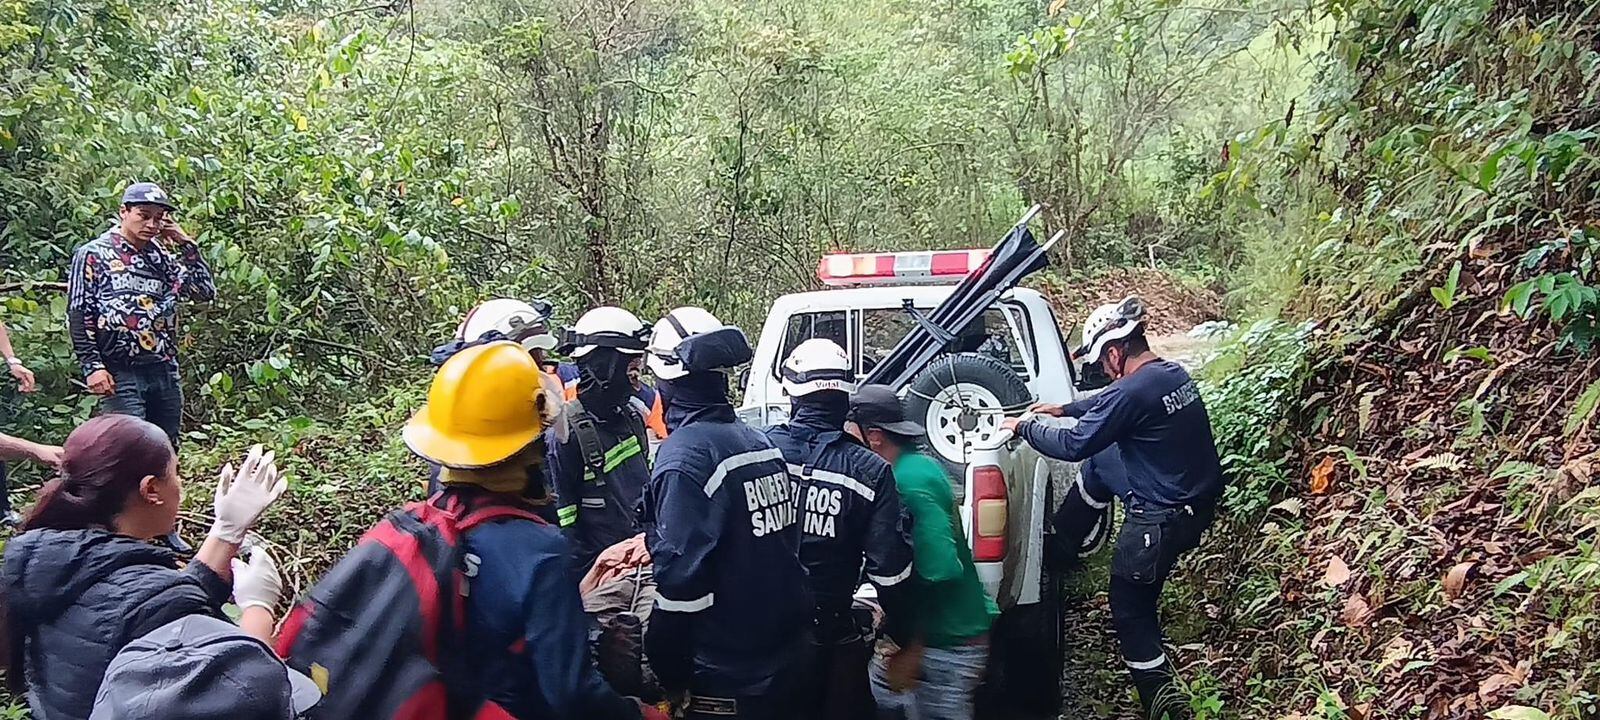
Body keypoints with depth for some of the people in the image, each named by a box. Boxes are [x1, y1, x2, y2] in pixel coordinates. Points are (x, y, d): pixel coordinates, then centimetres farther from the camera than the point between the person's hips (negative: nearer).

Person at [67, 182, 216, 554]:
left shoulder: (162, 256, 13)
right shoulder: (94, 254, -1)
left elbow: (205, 292, 7)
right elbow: (79, 315, -5)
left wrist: (187, 244, 2)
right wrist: (92, 366, -13)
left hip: (165, 370, 6)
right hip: (121, 372, -5)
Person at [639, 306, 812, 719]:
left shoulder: (685, 455, -18)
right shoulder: (761, 443, 3)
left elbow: (681, 576, -21)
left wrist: (670, 677, -10)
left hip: (727, 682, -7)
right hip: (788, 659, 7)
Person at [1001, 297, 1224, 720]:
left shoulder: (1133, 392, -24)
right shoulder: (1175, 374, 3)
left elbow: (1072, 446, -18)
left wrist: (1024, 428, -4)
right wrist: (1066, 409, 28)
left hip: (1161, 521, -8)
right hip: (1200, 503, 8)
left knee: (1130, 610, 6)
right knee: (1098, 466, 25)